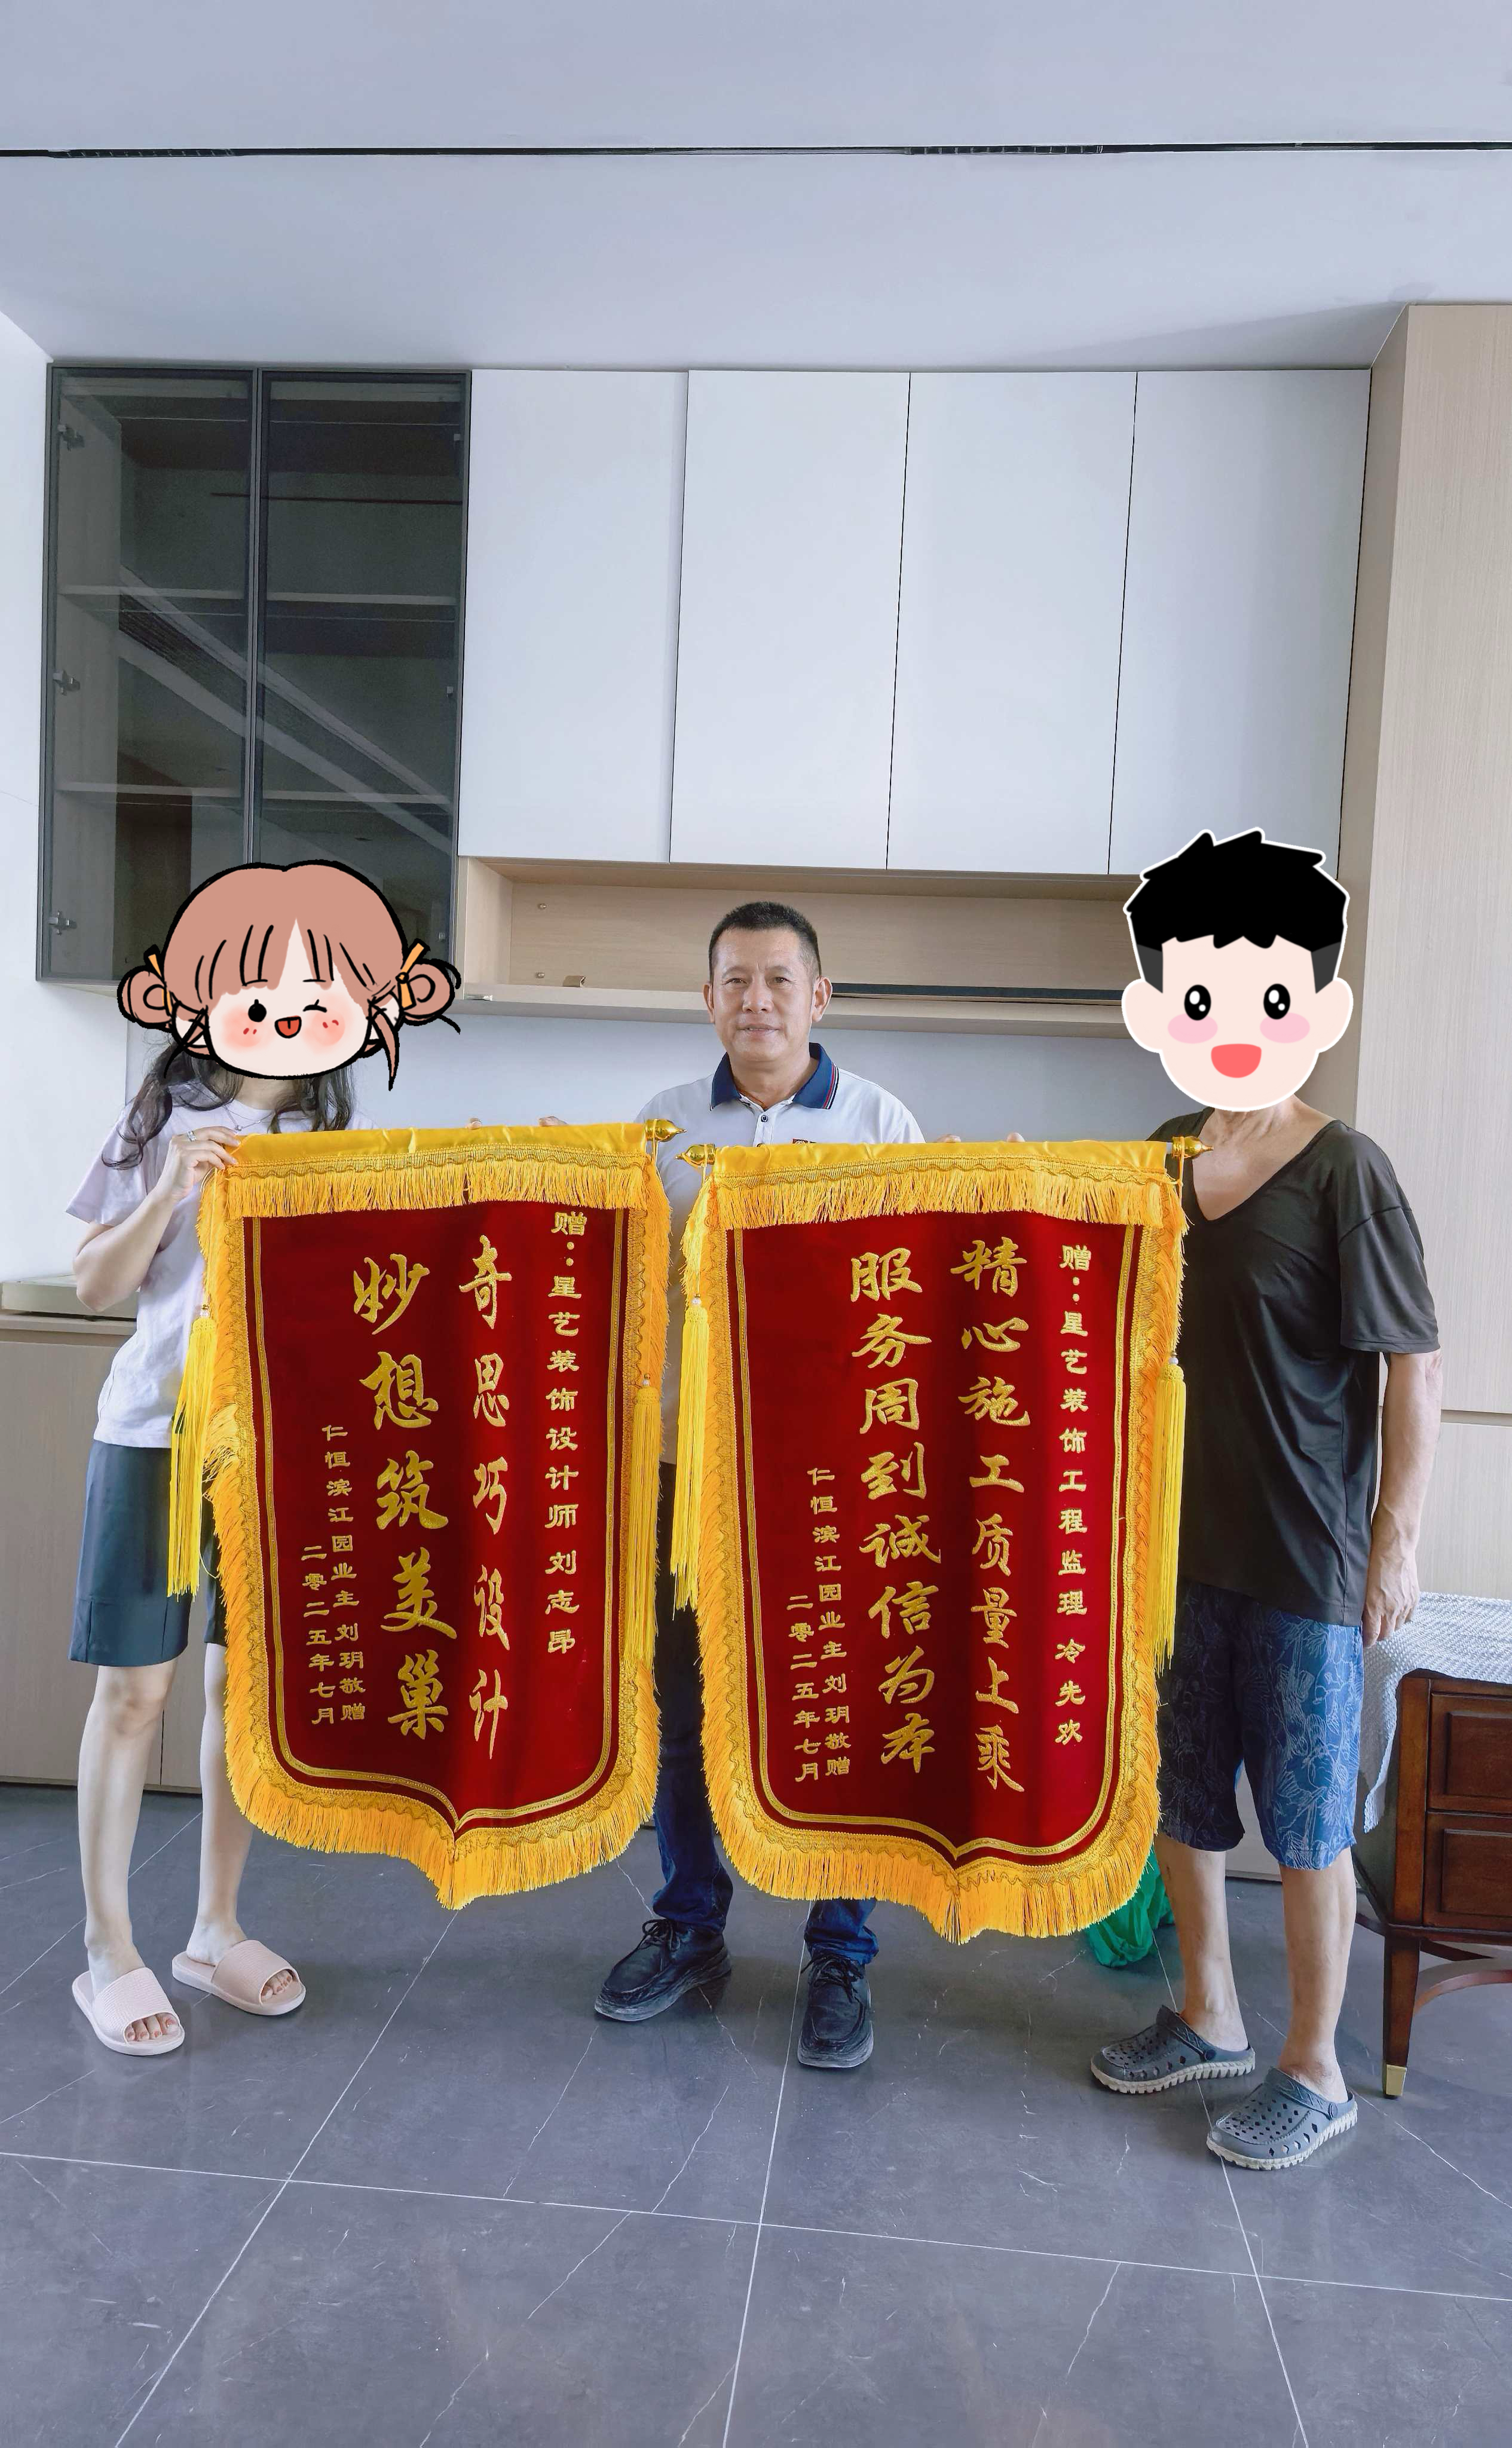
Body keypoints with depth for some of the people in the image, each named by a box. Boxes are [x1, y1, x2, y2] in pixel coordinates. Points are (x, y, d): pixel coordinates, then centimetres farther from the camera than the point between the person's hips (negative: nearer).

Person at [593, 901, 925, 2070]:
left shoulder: (882, 1121, 2)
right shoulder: (663, 1123, 7)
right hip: (689, 1460, 2)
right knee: (685, 1707, 13)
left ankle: (842, 1959, 25)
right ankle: (690, 1929, 34)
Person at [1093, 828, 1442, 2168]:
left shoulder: (1343, 1170, -12)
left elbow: (1415, 1364, -10)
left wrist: (1397, 1539, -12)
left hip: (1305, 1553, -6)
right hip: (1176, 1535, 6)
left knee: (1305, 1812, 8)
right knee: (1177, 1784, 17)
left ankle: (1315, 2070, 27)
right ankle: (1209, 2015, 38)